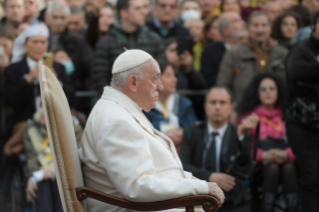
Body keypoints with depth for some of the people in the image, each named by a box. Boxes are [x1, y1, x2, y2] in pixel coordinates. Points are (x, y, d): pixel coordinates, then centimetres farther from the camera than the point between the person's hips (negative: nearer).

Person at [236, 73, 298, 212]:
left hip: (284, 160, 1)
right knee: (272, 168, -35)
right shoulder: (248, 116, 14)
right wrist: (263, 155, -16)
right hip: (258, 165, -1)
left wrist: (286, 154, -14)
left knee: (289, 168, -33)